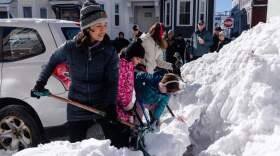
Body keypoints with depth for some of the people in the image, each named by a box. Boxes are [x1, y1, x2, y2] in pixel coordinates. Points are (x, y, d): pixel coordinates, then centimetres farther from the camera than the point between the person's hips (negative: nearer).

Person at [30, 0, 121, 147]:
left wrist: (111, 104, -23)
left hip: (103, 104, 0)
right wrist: (40, 83, 8)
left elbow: (112, 81, -12)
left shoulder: (109, 51, -12)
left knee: (115, 142, 5)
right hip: (77, 106, 1)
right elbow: (53, 61, 9)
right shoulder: (70, 47, -11)